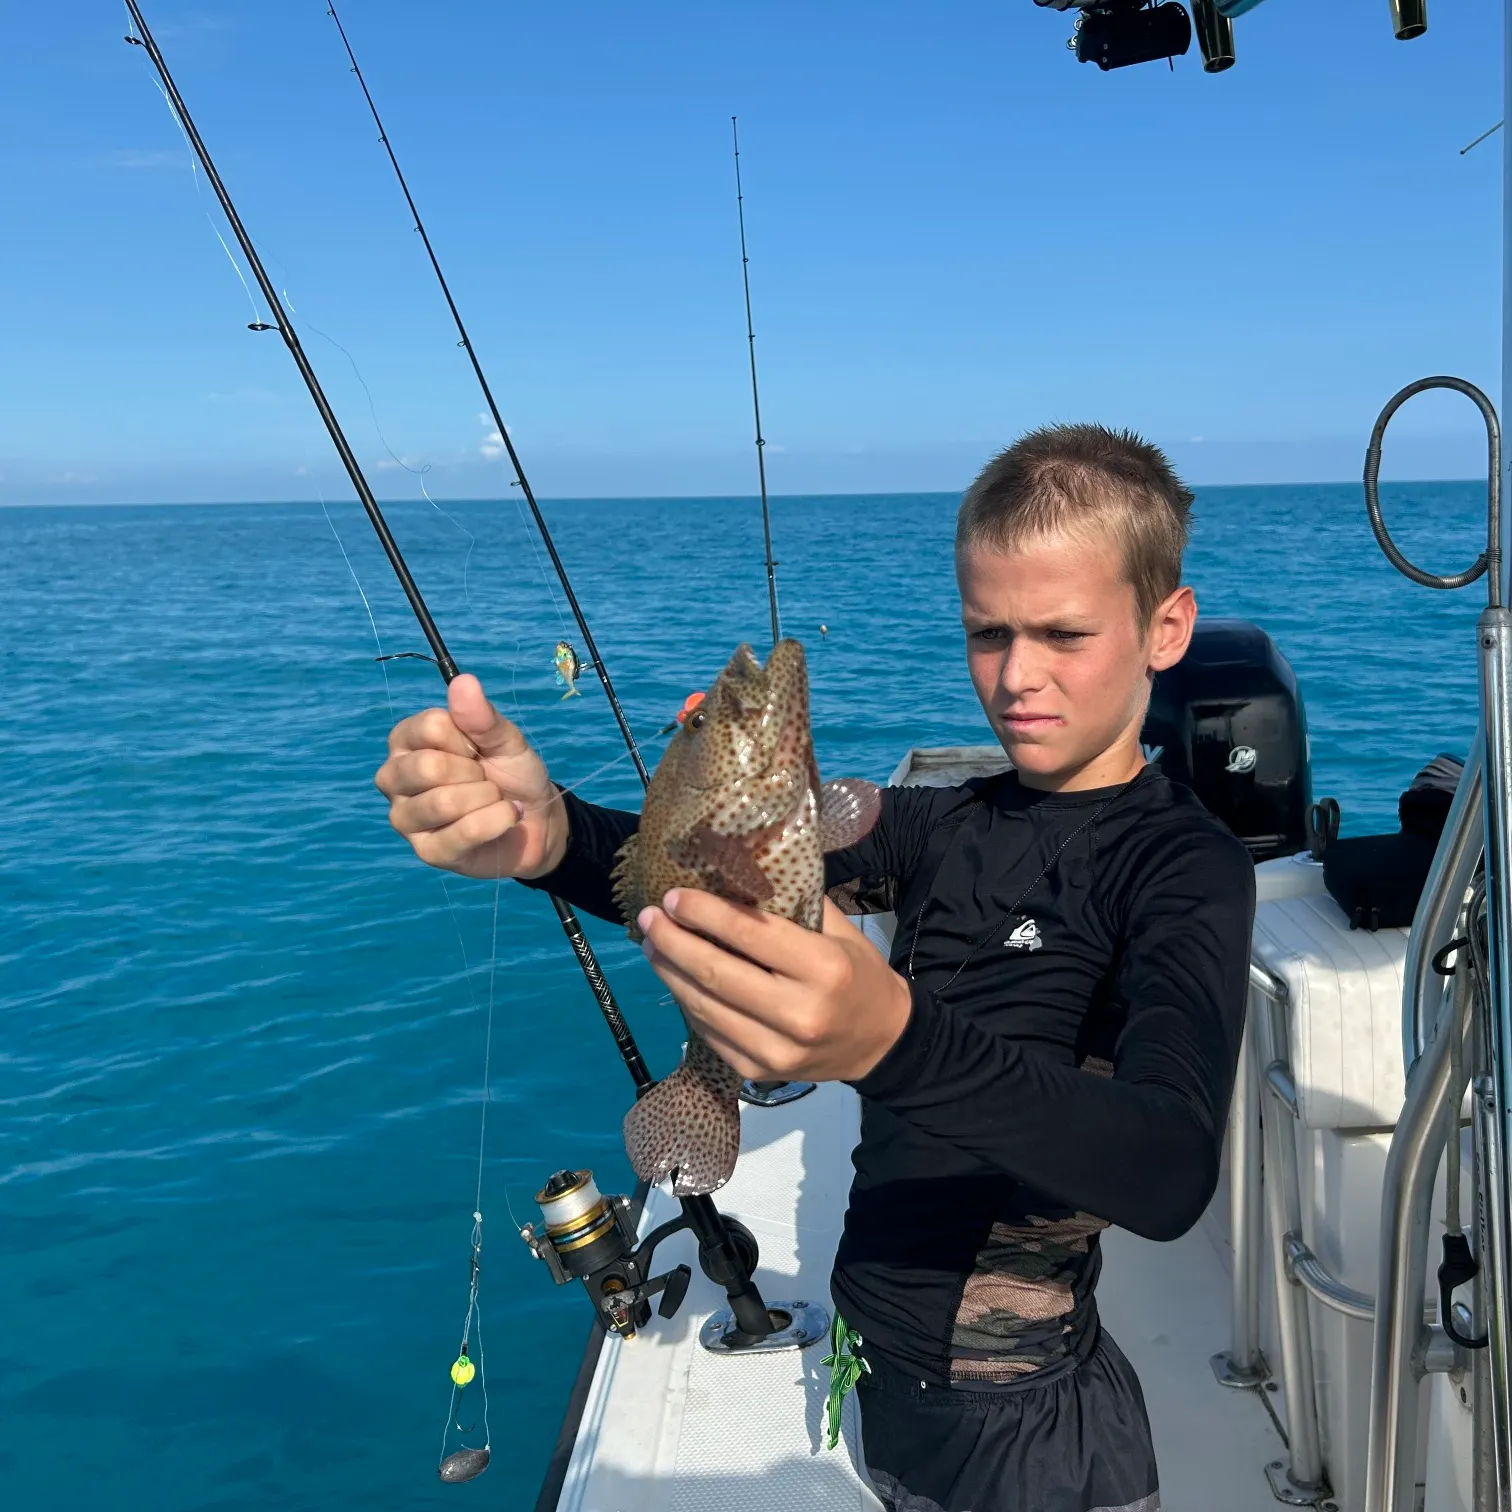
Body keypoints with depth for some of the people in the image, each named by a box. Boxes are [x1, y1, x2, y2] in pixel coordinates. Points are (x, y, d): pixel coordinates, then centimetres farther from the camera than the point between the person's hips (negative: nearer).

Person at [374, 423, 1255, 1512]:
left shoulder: (1186, 863, -17)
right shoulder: (943, 826, 0)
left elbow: (1175, 1175, -34)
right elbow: (694, 880, -14)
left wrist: (895, 1040, -51)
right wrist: (544, 835, -35)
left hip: (1026, 1421, -5)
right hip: (878, 1370, 5)